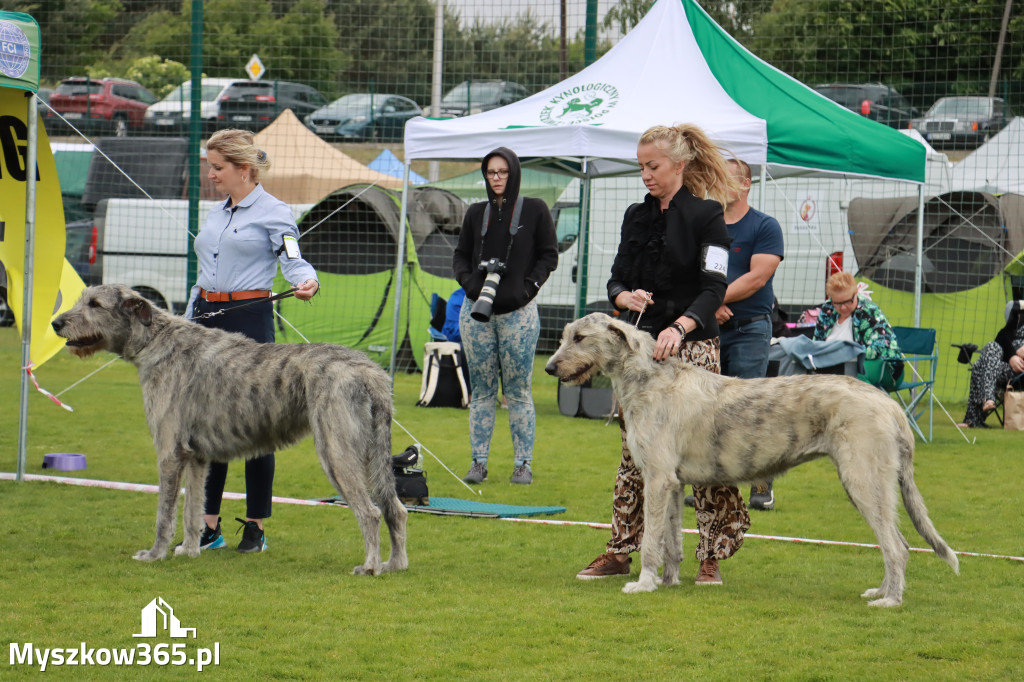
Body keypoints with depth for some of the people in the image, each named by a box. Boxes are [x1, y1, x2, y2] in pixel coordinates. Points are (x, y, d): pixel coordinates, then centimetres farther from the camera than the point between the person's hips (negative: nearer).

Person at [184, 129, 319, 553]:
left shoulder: (273, 213, -3)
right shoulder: (216, 213, 18)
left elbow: (293, 260, -13)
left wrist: (306, 282, -35)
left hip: (250, 321, -7)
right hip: (206, 320, 7)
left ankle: (256, 527, 4)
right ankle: (209, 525, 11)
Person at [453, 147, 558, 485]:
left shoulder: (535, 210, 3)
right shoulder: (476, 213, 12)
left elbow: (549, 255, 4)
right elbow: (460, 255, 17)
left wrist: (528, 287, -8)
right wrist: (468, 281, -3)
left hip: (518, 313, -3)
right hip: (477, 311, 3)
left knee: (518, 391, -1)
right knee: (482, 389, 4)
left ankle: (523, 463, 4)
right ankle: (479, 462, 8)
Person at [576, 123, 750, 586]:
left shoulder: (706, 215, -5)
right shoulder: (636, 217, 13)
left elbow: (713, 288, -13)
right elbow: (616, 280, 14)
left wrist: (679, 327, -28)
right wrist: (626, 297, -10)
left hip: (692, 347, -5)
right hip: (639, 345, 5)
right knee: (635, 452, 8)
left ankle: (712, 556, 0)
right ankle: (620, 552, 13)